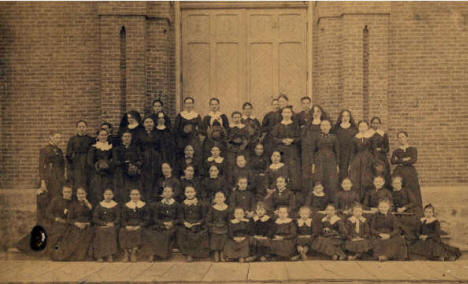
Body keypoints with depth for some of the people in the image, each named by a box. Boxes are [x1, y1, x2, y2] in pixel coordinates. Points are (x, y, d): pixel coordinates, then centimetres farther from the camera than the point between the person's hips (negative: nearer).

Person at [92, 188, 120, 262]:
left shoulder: (116, 205, 13)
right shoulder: (99, 205, 14)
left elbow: (118, 217, 5)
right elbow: (95, 218, 5)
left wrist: (112, 223, -14)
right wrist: (105, 223, -7)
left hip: (113, 226, -1)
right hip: (101, 226, 1)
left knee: (111, 232, -30)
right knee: (100, 233, -28)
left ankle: (110, 255, -36)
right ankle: (100, 256, -34)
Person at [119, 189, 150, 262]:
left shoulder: (145, 206, 9)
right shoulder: (126, 206, 16)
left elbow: (147, 219, 3)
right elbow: (123, 219, 10)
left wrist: (139, 226, -13)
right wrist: (127, 226, -10)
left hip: (139, 227, -1)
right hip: (128, 227, 1)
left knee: (137, 232, -34)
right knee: (123, 232, -30)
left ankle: (133, 252, -29)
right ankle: (126, 253, -29)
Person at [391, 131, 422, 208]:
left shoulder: (412, 149, 10)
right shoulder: (396, 151, 14)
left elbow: (414, 160, -8)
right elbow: (392, 161, -4)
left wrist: (400, 162, -5)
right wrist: (404, 159, -10)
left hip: (410, 173, -1)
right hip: (398, 173, 1)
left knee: (413, 192, -8)